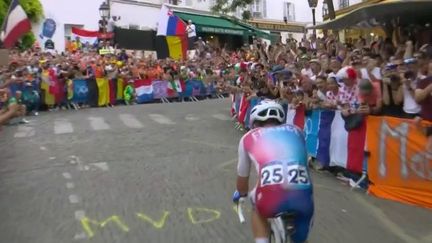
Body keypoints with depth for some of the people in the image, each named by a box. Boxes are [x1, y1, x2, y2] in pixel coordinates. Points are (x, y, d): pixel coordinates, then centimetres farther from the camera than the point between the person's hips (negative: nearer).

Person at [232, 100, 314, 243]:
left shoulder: (249, 138, 21)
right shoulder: (296, 131, 26)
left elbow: (242, 177, 33)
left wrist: (241, 194, 56)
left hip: (271, 199, -2)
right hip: (303, 197, 2)